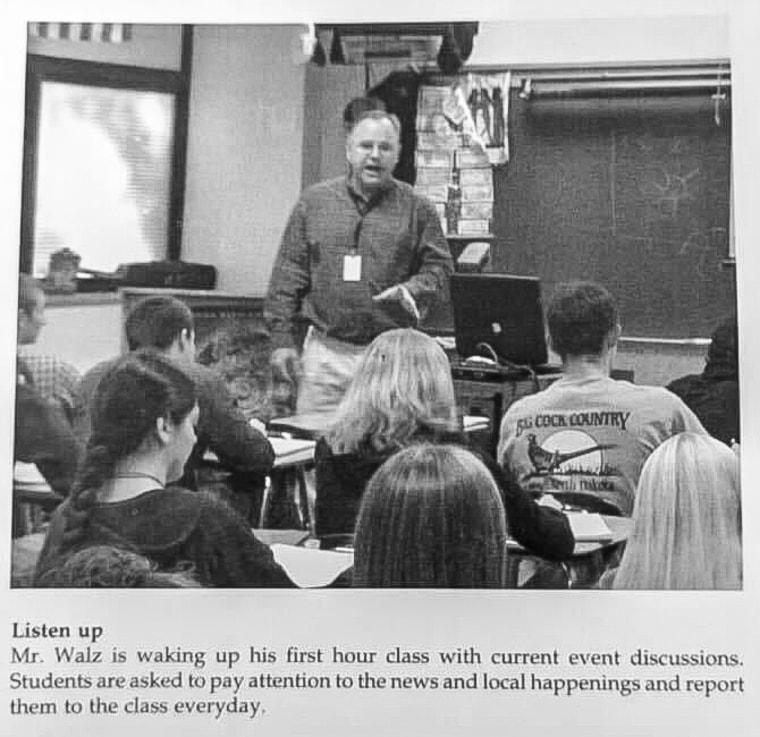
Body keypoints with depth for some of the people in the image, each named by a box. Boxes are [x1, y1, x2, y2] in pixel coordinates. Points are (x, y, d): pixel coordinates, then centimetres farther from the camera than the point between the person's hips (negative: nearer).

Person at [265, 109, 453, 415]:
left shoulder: (417, 209, 5)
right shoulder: (314, 201, 8)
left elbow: (438, 266, 7)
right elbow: (288, 274, 7)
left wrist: (411, 291, -14)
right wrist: (282, 339, 2)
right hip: (325, 351, 1)